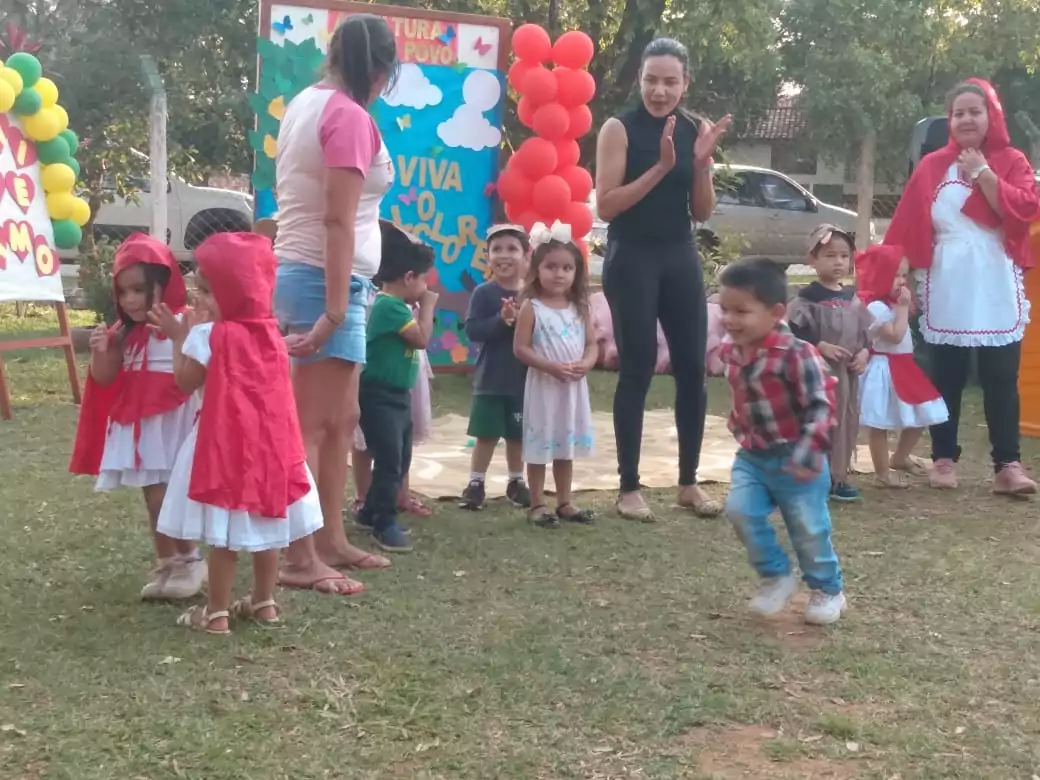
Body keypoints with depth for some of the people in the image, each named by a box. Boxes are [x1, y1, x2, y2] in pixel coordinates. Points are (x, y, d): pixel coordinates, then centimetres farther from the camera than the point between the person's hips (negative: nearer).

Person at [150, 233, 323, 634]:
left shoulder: (209, 335, -14)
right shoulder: (269, 331, 6)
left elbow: (186, 382, -6)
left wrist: (179, 337, 3)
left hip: (226, 444, -6)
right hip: (271, 440, 7)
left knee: (224, 530, 0)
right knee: (265, 524, 15)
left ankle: (216, 611, 7)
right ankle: (264, 601, 26)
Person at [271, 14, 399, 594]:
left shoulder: (306, 104, 13)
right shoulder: (351, 117, -15)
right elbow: (338, 221, -20)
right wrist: (335, 309, -21)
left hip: (300, 273, 9)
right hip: (326, 281, -9)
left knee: (341, 418, 15)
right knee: (312, 424, -6)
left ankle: (331, 541, 21)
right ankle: (301, 559, 0)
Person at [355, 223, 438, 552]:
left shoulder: (396, 306, 13)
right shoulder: (389, 306, -20)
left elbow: (413, 340, 17)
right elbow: (422, 338, -21)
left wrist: (420, 307, 9)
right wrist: (427, 306, -10)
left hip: (397, 395, 11)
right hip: (380, 396, -11)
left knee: (400, 461, 16)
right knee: (389, 461, -9)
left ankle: (371, 512, 28)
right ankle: (385, 523, -1)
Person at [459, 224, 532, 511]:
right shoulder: (483, 293, -7)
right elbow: (472, 330, -16)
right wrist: (502, 320, -27)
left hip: (524, 379, 2)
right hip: (490, 379, -2)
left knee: (518, 435, 13)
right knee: (486, 435, 4)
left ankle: (516, 482, 28)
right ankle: (475, 483, 15)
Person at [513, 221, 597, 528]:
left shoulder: (579, 308, 6)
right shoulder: (531, 307, -9)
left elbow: (592, 344, 7)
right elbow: (520, 348, -13)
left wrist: (585, 364, -14)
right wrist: (552, 367, -22)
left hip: (574, 387, 5)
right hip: (543, 387, -5)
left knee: (567, 447, 14)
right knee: (540, 447, 1)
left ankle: (565, 502, 24)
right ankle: (537, 504, 11)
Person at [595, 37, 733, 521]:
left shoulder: (696, 131, 6)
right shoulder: (620, 129, -6)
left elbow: (702, 213, 7)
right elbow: (606, 205, -13)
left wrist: (701, 162, -9)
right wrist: (661, 166, -19)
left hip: (681, 258, 5)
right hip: (632, 259, -4)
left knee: (692, 367, 4)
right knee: (637, 370, -4)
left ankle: (689, 482, 16)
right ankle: (629, 488, 4)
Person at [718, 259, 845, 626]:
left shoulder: (796, 354, -24)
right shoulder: (732, 351, -1)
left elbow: (822, 406, -22)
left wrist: (807, 455, -24)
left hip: (794, 461, -6)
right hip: (751, 457, 6)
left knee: (809, 529, 6)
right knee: (740, 510, -13)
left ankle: (827, 590, 30)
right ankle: (776, 576, 9)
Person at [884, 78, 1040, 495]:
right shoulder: (932, 166, 6)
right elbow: (908, 231, 3)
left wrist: (983, 173, -12)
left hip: (997, 291, -1)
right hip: (945, 291, 1)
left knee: (1001, 381, -2)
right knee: (946, 379, 5)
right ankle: (944, 460, 14)